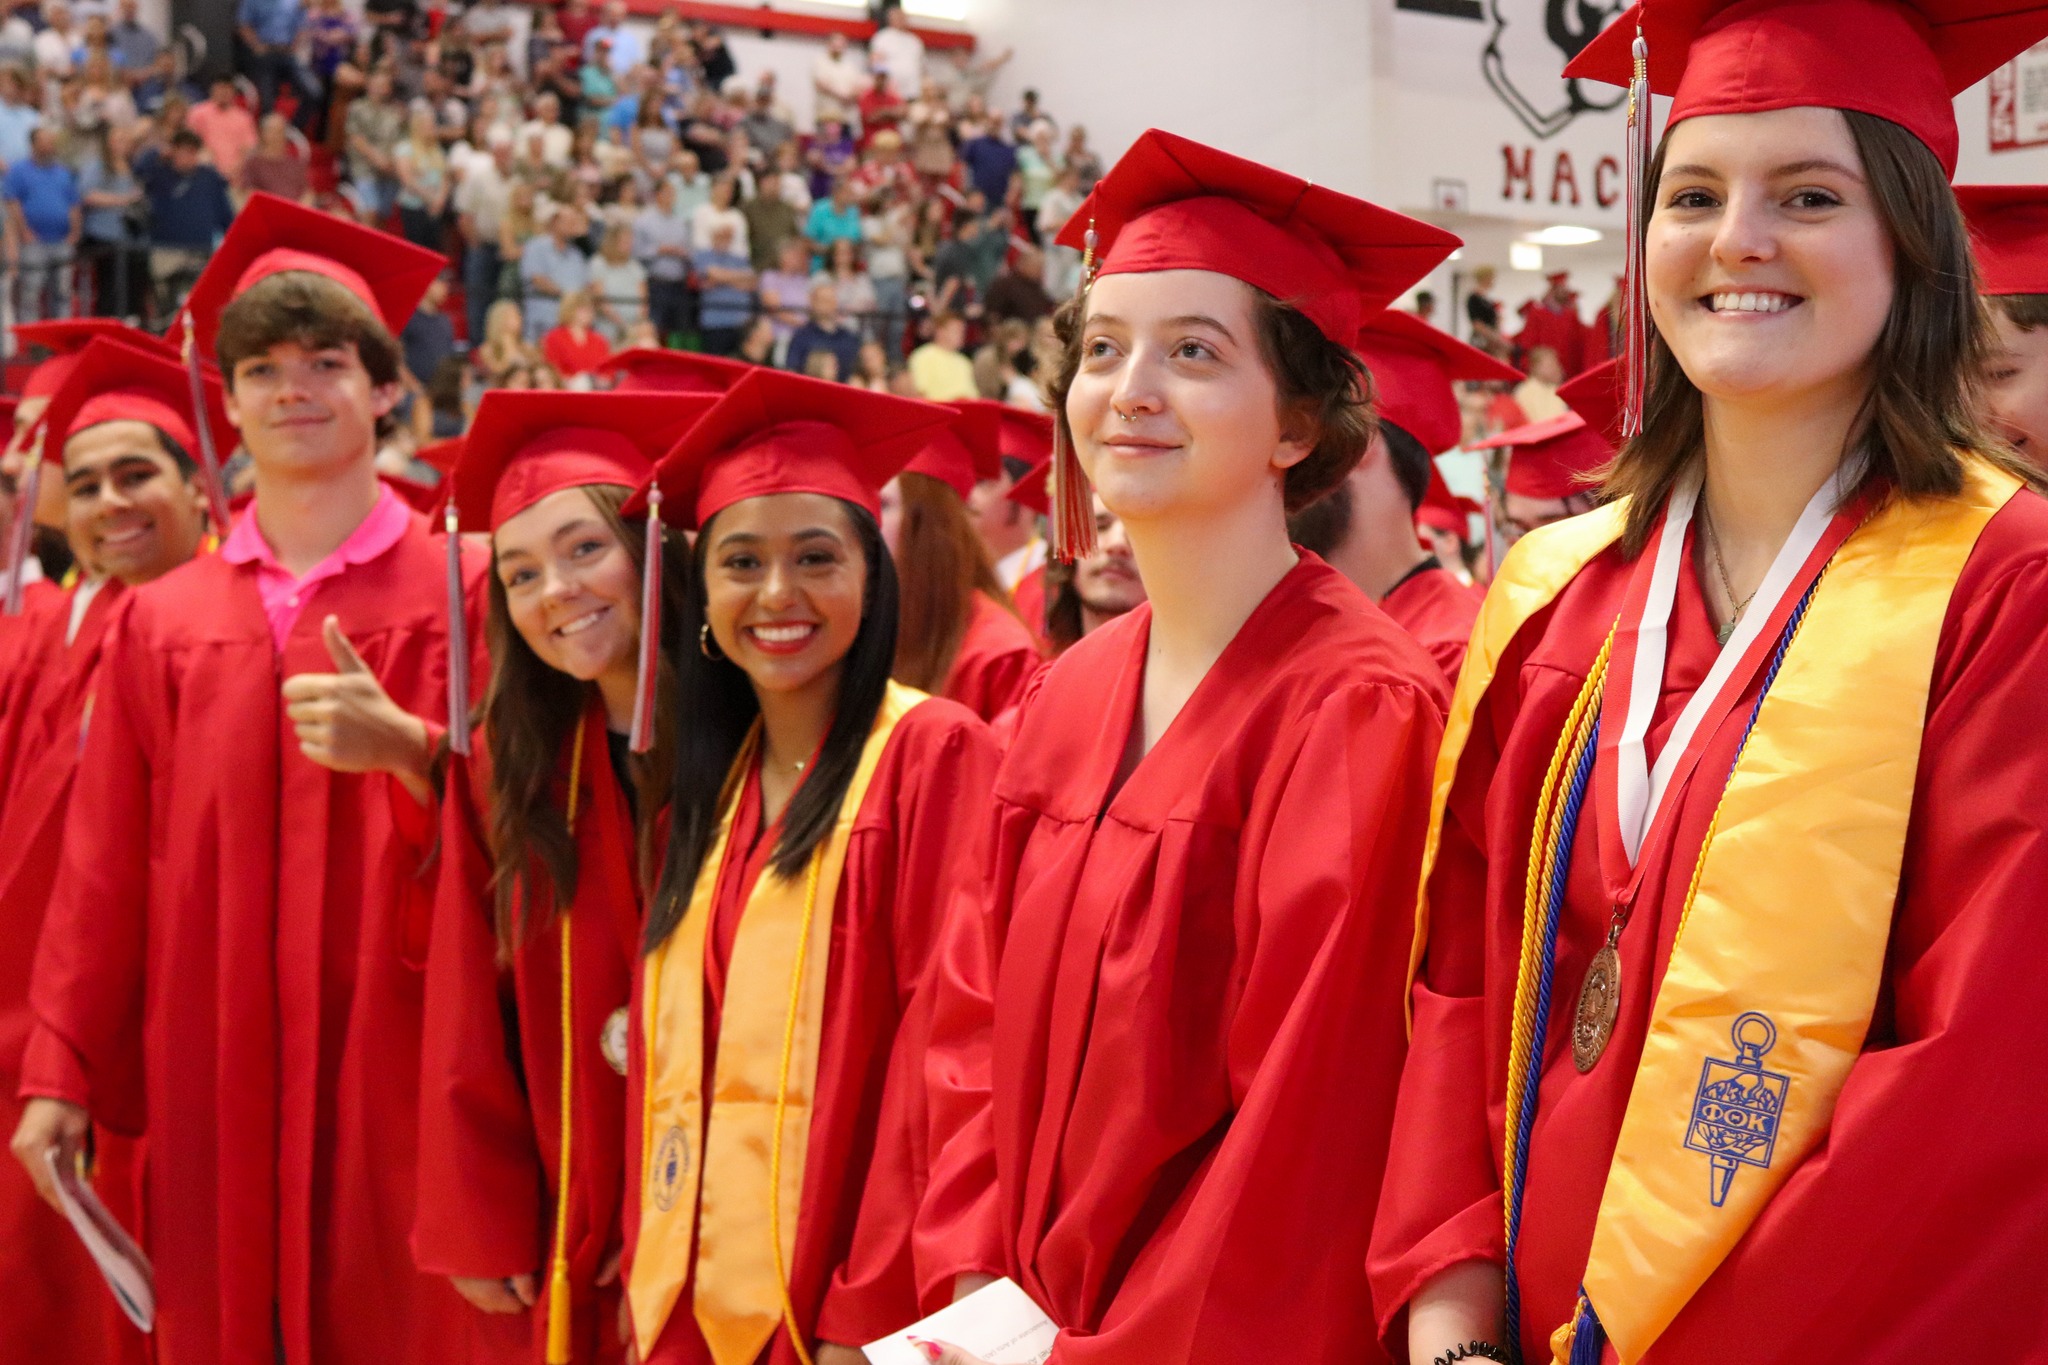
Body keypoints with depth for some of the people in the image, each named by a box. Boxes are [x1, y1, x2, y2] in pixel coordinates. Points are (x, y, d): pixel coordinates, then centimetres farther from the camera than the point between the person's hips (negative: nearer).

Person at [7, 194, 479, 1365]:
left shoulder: (460, 596, 0)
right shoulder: (161, 623, 9)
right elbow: (105, 874, 8)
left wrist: (410, 749, -23)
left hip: (391, 1075, -3)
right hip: (214, 1090, 3)